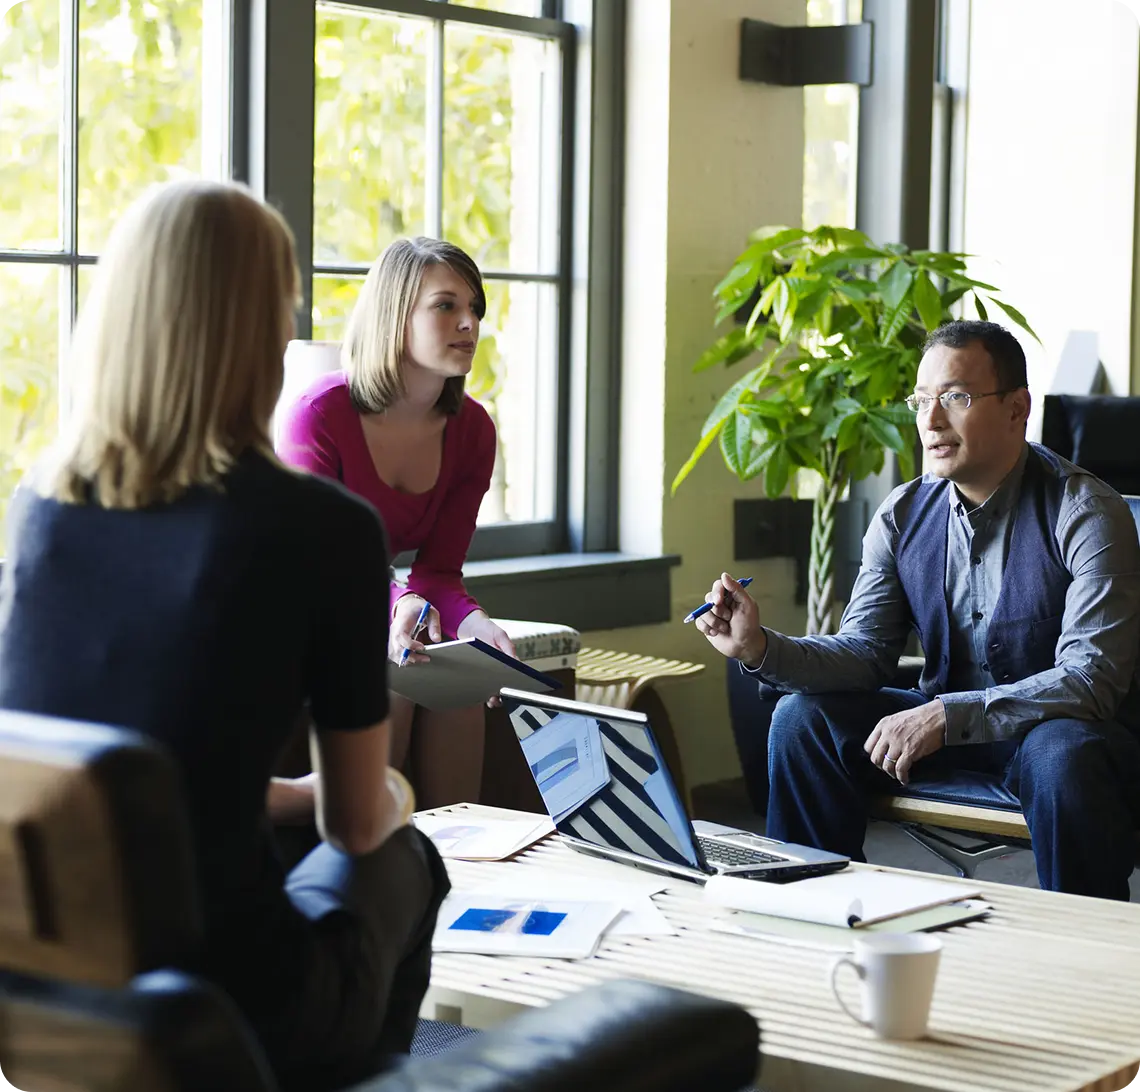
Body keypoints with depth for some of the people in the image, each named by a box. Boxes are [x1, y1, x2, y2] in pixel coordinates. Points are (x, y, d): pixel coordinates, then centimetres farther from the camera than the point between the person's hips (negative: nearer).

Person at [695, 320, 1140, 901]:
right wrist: (762, 648, -22)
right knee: (802, 717, -9)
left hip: (1061, 727, -5)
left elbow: (1091, 679, -26)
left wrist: (946, 716, -34)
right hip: (944, 720, 5)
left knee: (1063, 756, -38)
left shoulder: (1087, 514, -18)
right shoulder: (903, 514, 0)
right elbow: (865, 652, -2)